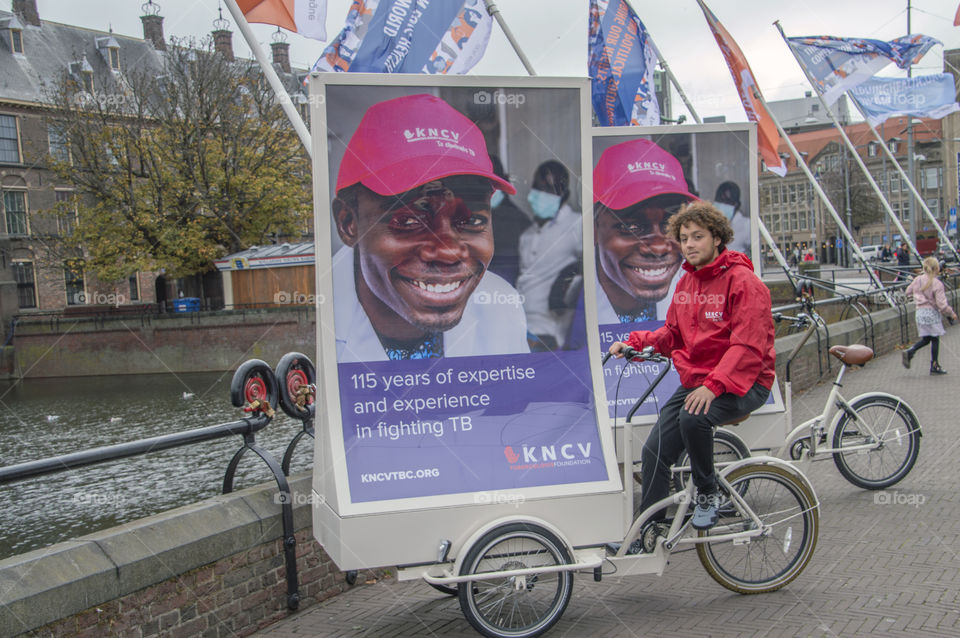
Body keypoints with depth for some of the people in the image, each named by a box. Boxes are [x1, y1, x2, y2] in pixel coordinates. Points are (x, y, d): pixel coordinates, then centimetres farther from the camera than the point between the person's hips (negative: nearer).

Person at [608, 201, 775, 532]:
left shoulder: (743, 281, -13)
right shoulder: (686, 282, 11)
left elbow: (748, 347, -21)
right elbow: (673, 333, 18)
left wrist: (714, 386, -32)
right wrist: (635, 341, 1)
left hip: (742, 383, -7)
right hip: (694, 381, 7)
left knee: (693, 417, -36)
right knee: (654, 452, -2)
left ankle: (708, 494, -10)